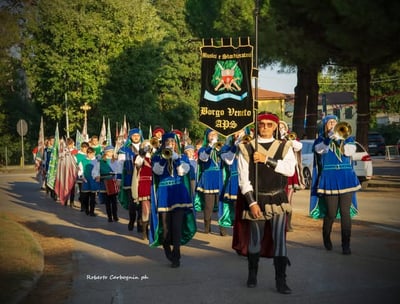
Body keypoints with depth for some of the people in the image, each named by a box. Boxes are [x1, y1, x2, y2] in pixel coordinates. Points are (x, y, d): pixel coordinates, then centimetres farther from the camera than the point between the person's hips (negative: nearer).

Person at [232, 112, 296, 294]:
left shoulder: (284, 147, 5)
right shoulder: (247, 149, -1)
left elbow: (290, 169, -12)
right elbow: (244, 179, -5)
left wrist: (267, 159, -18)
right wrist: (252, 202, -13)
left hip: (277, 199, 1)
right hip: (256, 199, -1)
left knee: (279, 239, -4)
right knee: (255, 239, 10)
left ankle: (281, 281, 3)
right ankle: (252, 275, 29)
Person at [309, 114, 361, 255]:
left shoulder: (347, 137, 12)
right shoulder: (321, 140, 7)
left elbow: (349, 152, -7)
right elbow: (320, 150, -17)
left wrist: (341, 137, -13)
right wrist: (331, 136, -25)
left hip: (346, 179, 2)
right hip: (329, 179, -2)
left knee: (345, 213, -4)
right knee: (331, 214, 0)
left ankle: (346, 245, 1)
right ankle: (326, 238, 26)